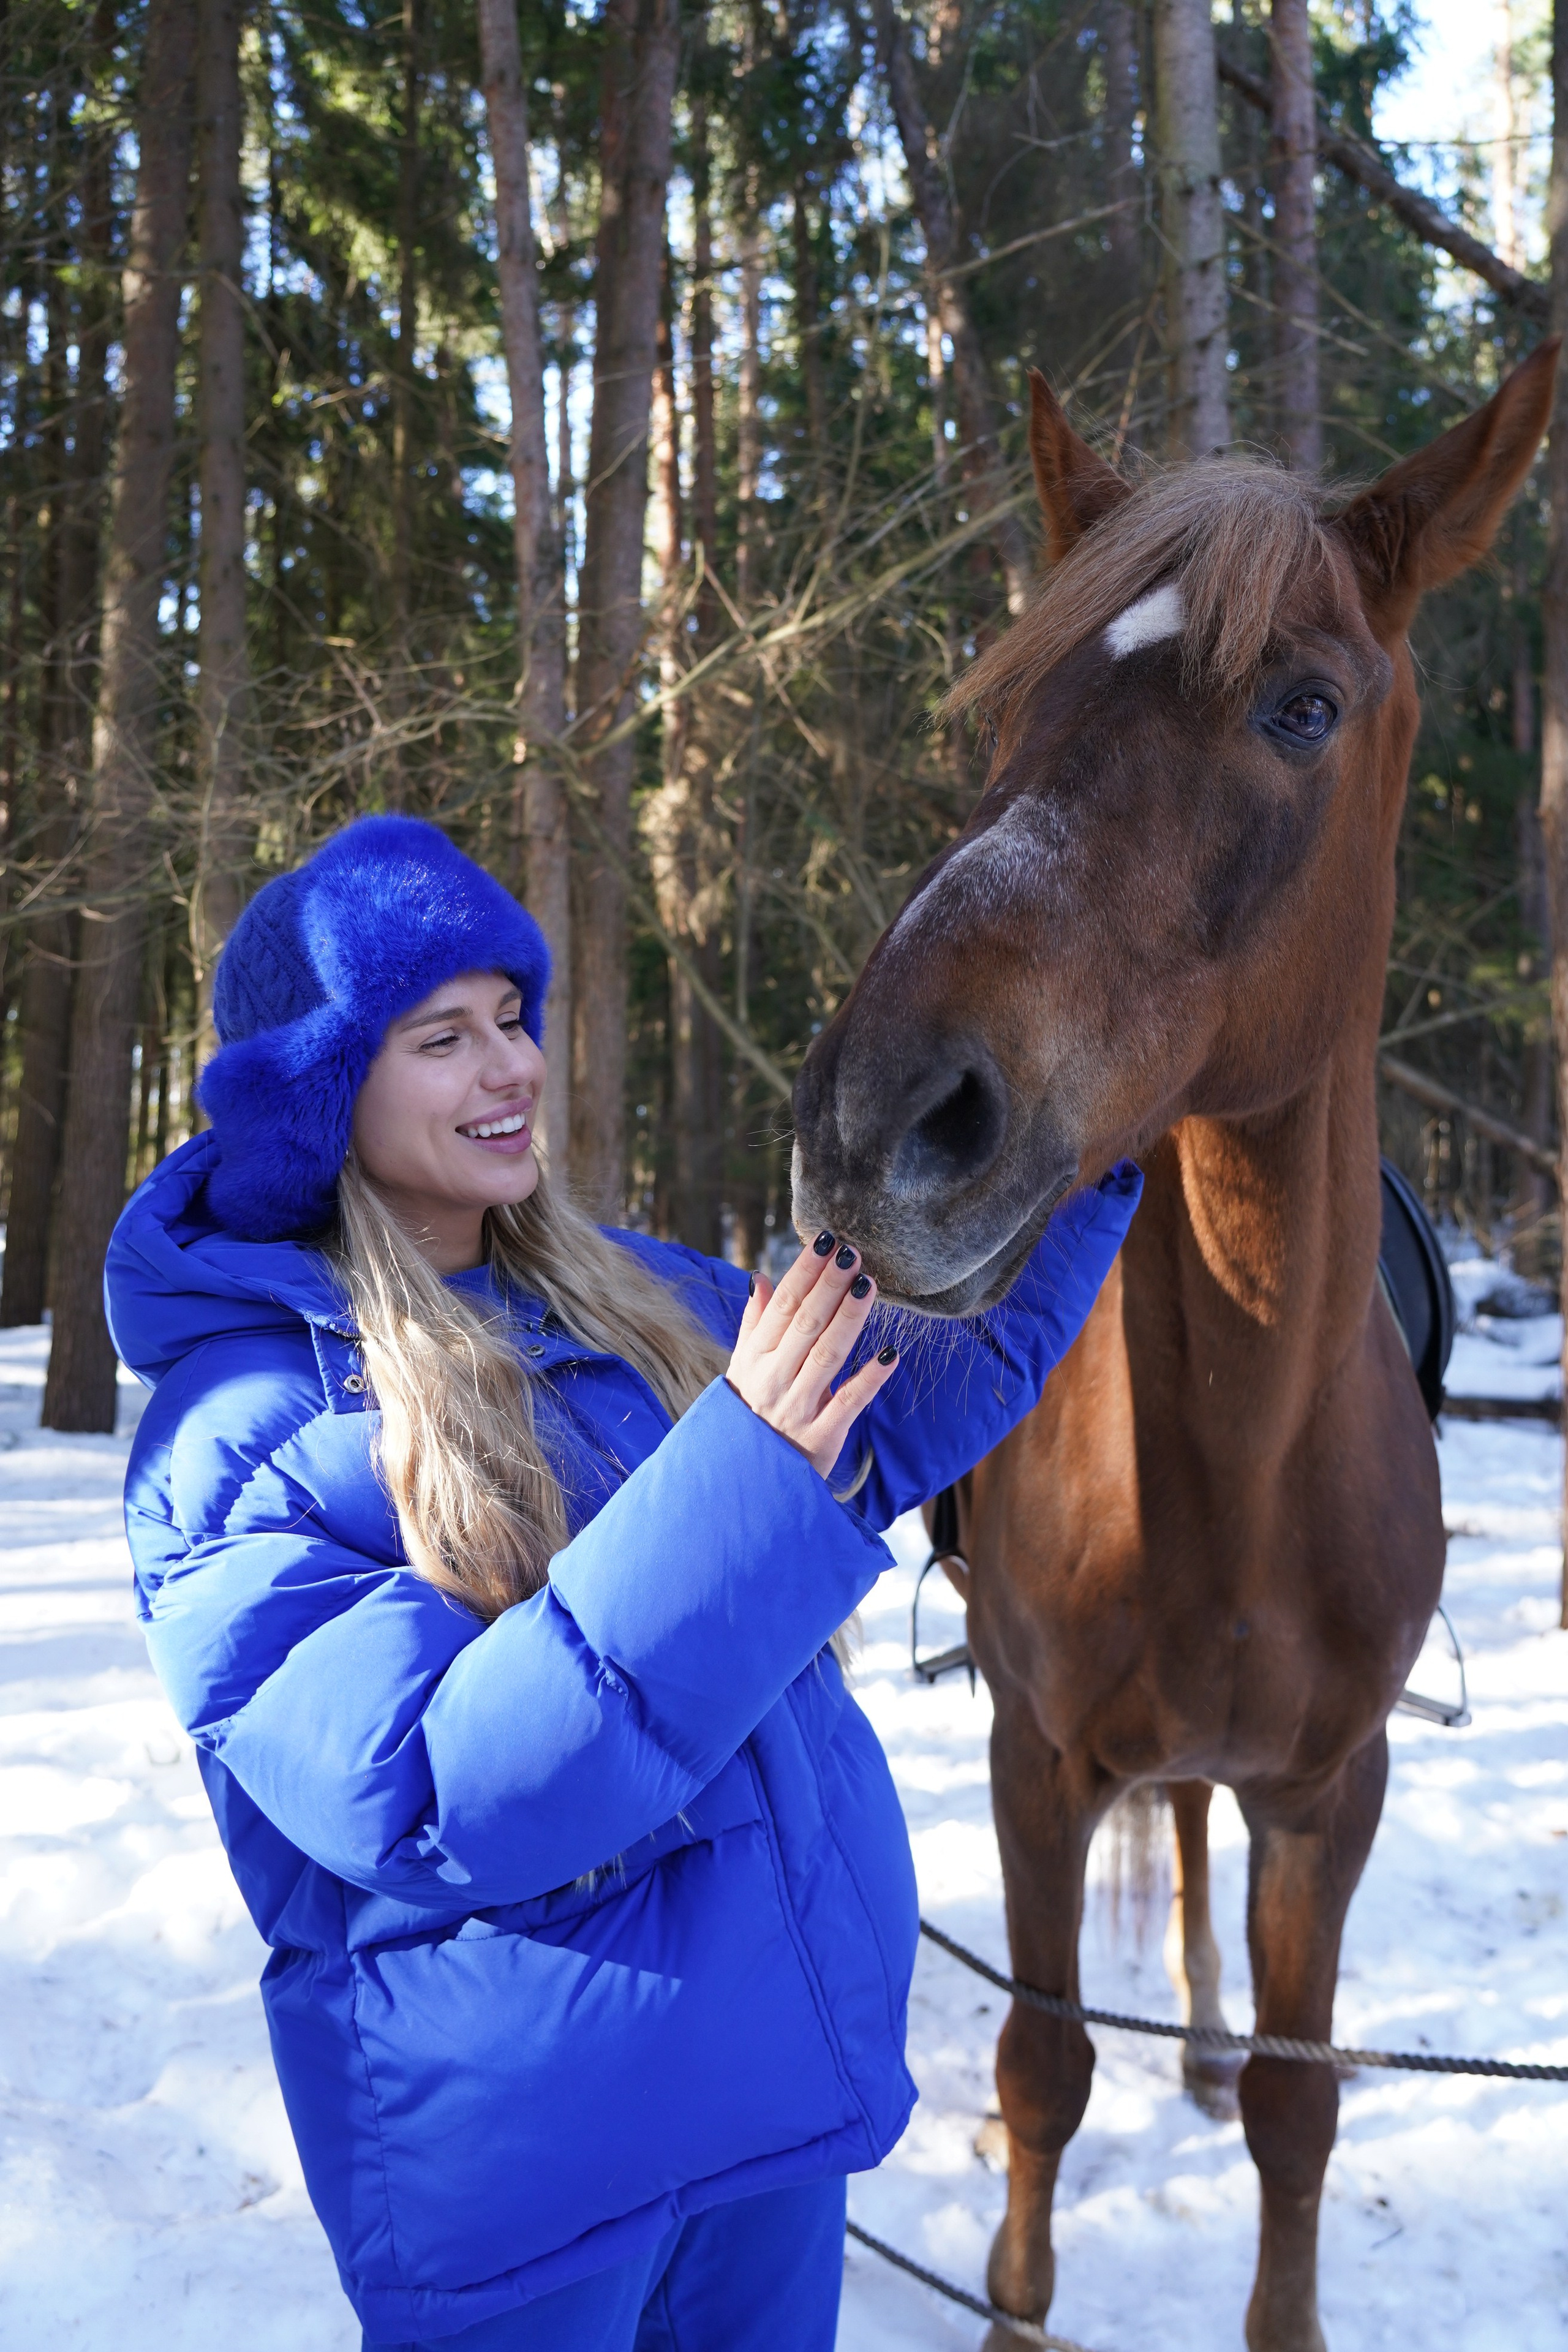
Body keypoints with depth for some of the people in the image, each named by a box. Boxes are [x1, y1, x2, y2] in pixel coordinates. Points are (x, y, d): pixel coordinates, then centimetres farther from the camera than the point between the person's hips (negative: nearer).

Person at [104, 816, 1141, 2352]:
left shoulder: (627, 1297, 0)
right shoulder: (241, 1433, -18)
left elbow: (910, 1409, 10)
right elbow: (423, 1807, -26)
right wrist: (737, 1482, -31)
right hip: (512, 2137, -6)